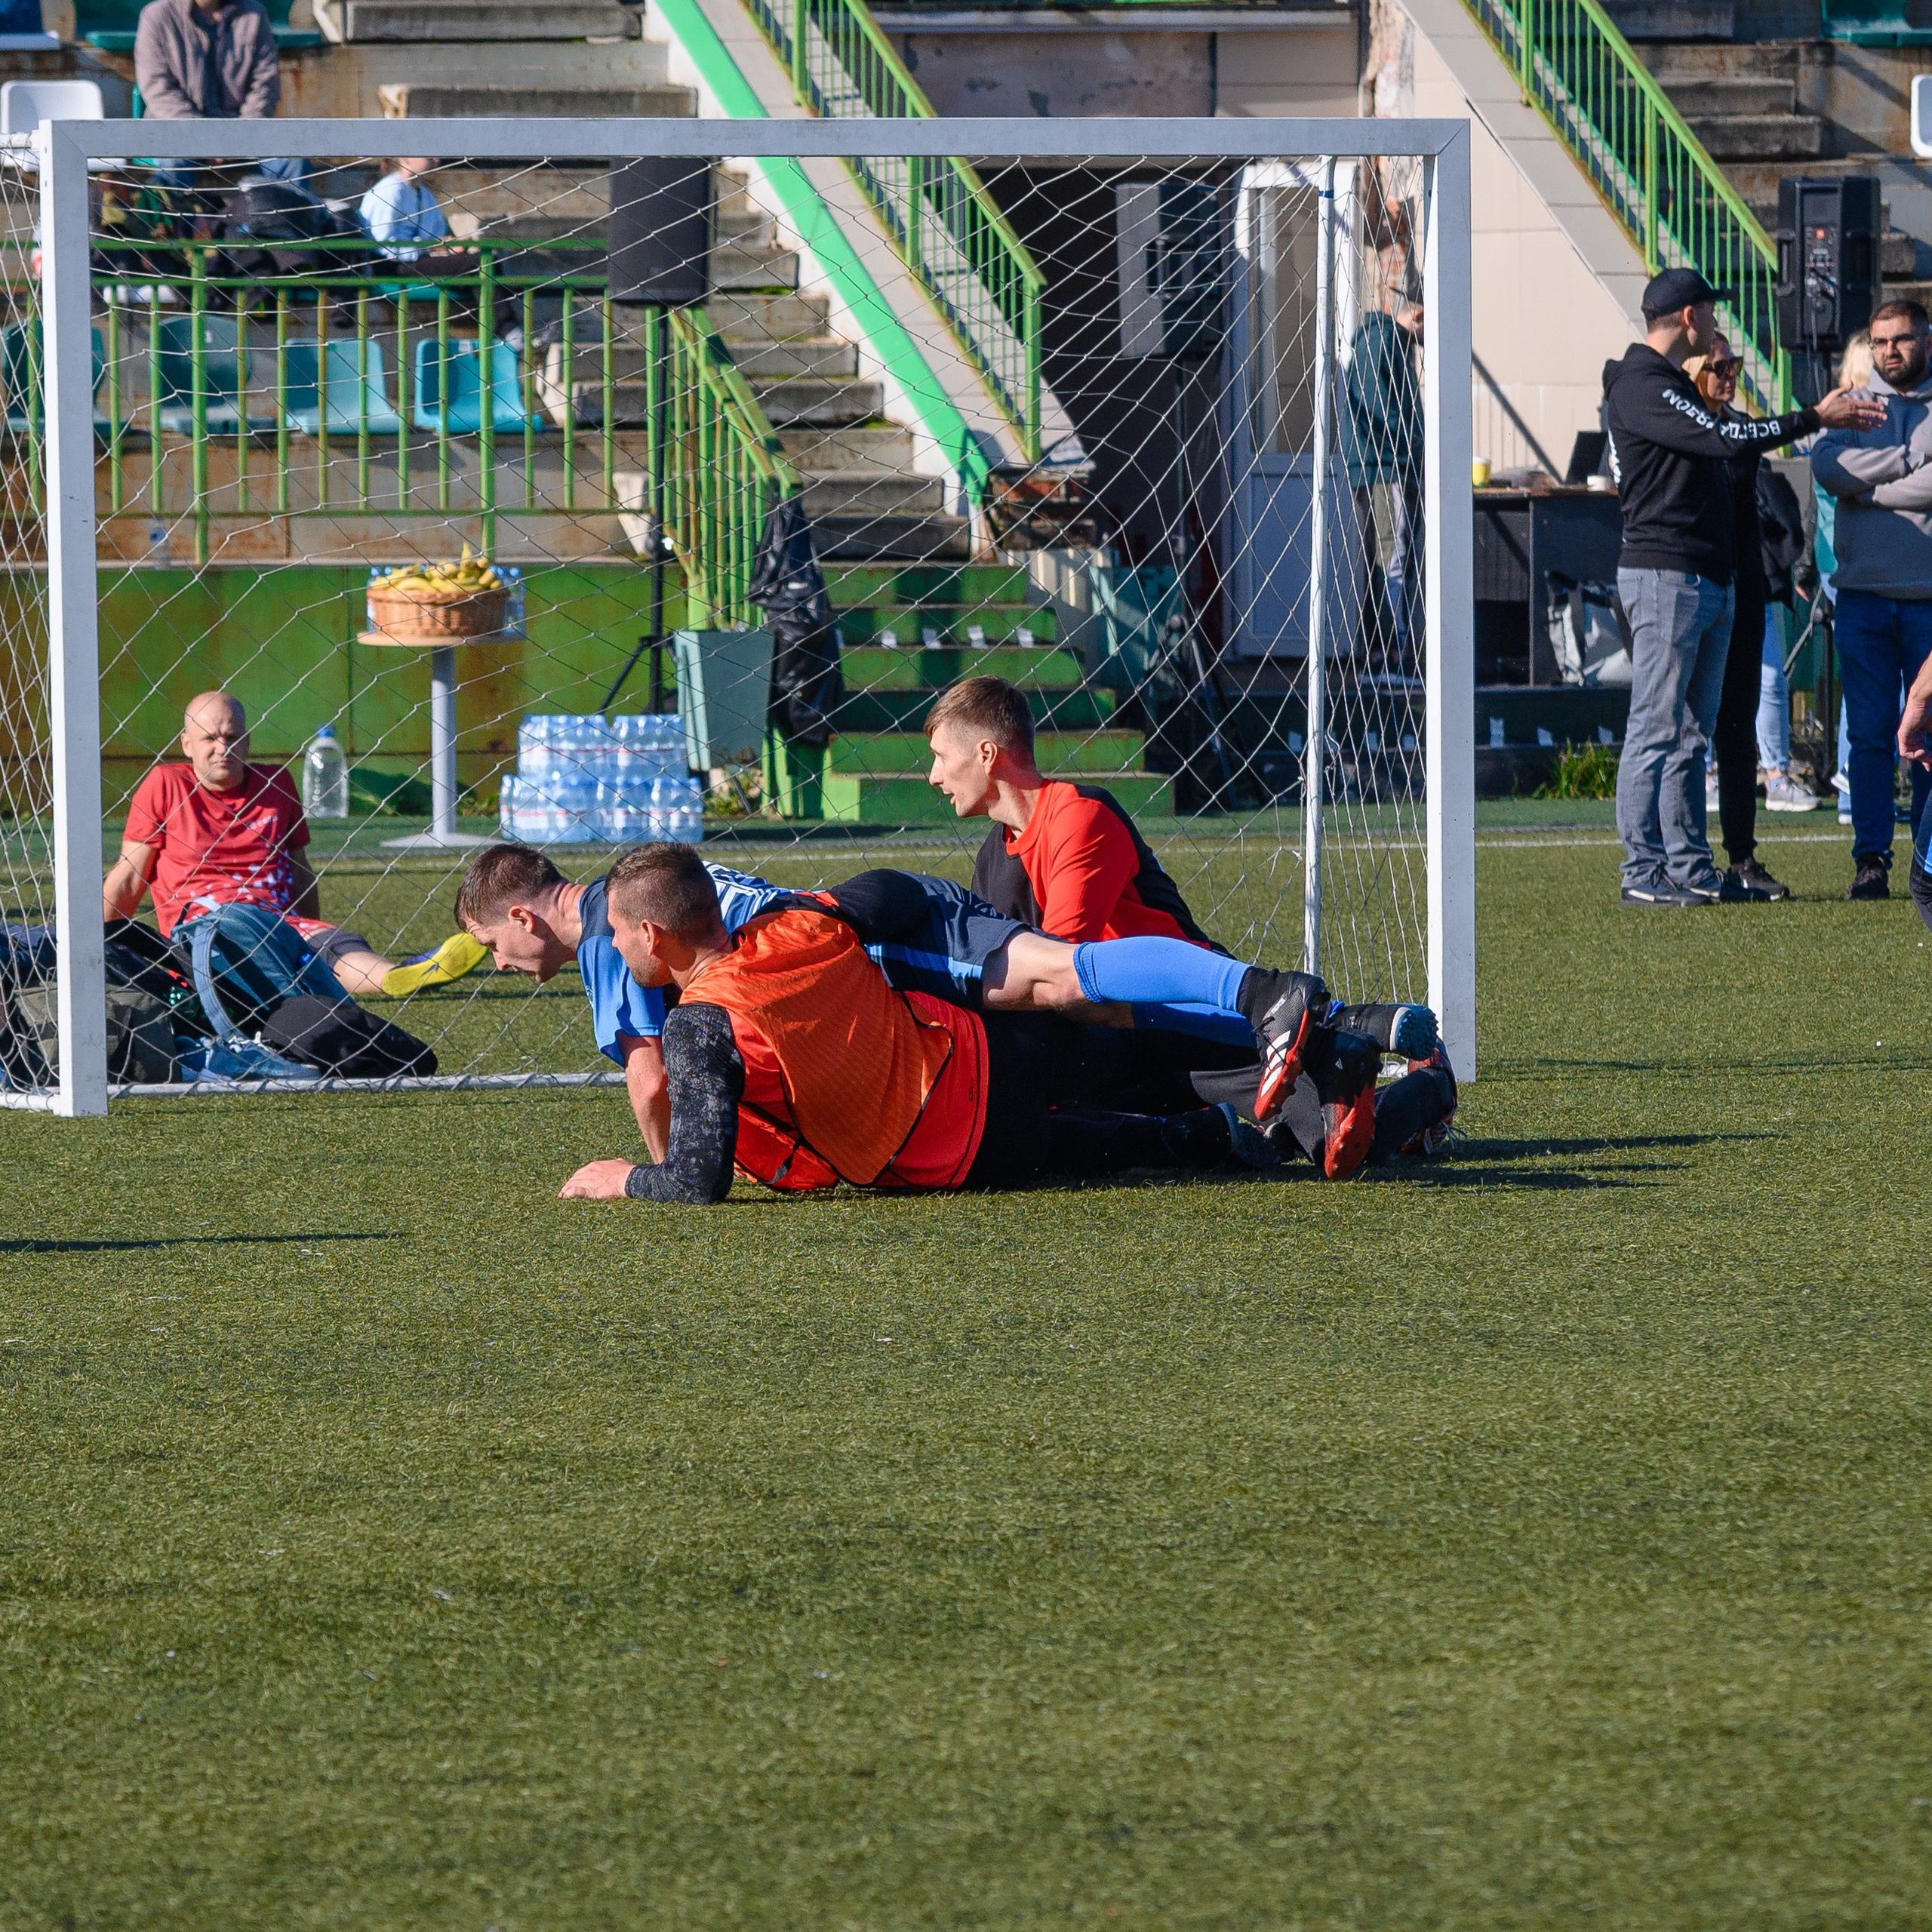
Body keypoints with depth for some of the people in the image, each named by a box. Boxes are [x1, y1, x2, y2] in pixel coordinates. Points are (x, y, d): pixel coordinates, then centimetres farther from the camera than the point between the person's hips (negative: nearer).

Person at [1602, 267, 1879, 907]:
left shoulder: (1673, 386, 21)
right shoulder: (1641, 387, -12)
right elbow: (1724, 438, -20)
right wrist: (1816, 418, -15)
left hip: (1708, 580, 10)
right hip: (1664, 573, -10)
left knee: (1691, 734, 10)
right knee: (1657, 730, -9)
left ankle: (1690, 868, 12)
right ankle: (1644, 872, -9)